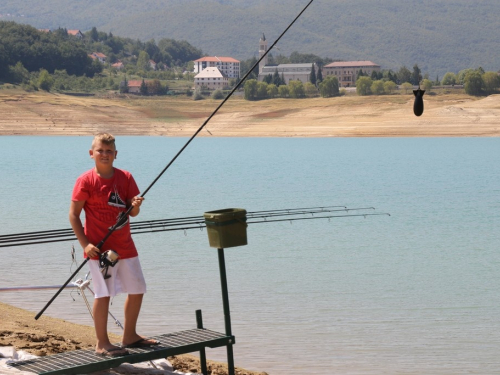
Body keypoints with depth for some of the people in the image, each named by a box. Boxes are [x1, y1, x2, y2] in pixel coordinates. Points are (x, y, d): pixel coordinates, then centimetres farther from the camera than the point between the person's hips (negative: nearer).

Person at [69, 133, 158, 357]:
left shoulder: (125, 178, 4)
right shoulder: (86, 181, -9)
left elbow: (133, 213, 6)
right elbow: (73, 214, -8)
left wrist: (136, 206, -18)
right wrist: (85, 244, -16)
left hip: (125, 246, 6)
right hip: (99, 248, -6)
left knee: (137, 290, 11)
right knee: (103, 294, -5)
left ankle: (129, 336, 27)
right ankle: (102, 343, 7)